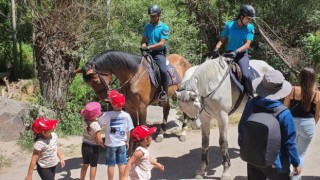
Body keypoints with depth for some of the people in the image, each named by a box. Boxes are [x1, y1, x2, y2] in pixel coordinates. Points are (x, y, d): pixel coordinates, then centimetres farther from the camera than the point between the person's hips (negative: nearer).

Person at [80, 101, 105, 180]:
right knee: (93, 166, 10)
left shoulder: (85, 119, -12)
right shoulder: (95, 125, -29)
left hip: (84, 145, 6)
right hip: (93, 147, -6)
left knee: (85, 165, 22)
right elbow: (99, 141, -22)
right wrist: (104, 145, -5)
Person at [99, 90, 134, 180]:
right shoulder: (126, 115, -9)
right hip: (122, 144, 2)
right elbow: (128, 130, 0)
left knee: (111, 165, 9)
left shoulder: (107, 115, -17)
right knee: (122, 164, 11)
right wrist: (127, 141, 14)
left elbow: (99, 122, -1)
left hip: (111, 144, -2)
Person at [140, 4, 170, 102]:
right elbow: (144, 40, 13)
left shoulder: (164, 27, -3)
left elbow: (161, 43, -12)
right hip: (147, 53, 6)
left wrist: (149, 47, -20)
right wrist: (143, 46, -10)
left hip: (159, 53, -5)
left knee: (163, 70, -29)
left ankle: (164, 93, -17)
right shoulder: (147, 27, 13)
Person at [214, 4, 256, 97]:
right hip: (229, 54, 2)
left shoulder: (250, 28, -4)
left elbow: (247, 44, -12)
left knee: (246, 75, -26)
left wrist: (236, 52, -28)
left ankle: (253, 96, -10)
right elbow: (222, 39, 6)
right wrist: (217, 48, -14)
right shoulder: (229, 25, -2)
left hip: (242, 54, -2)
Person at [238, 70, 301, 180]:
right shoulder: (284, 113, -24)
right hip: (275, 163, -4)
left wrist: (243, 147, 18)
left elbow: (241, 129, 0)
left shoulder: (251, 104, -12)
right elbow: (289, 142, -17)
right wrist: (296, 163, -2)